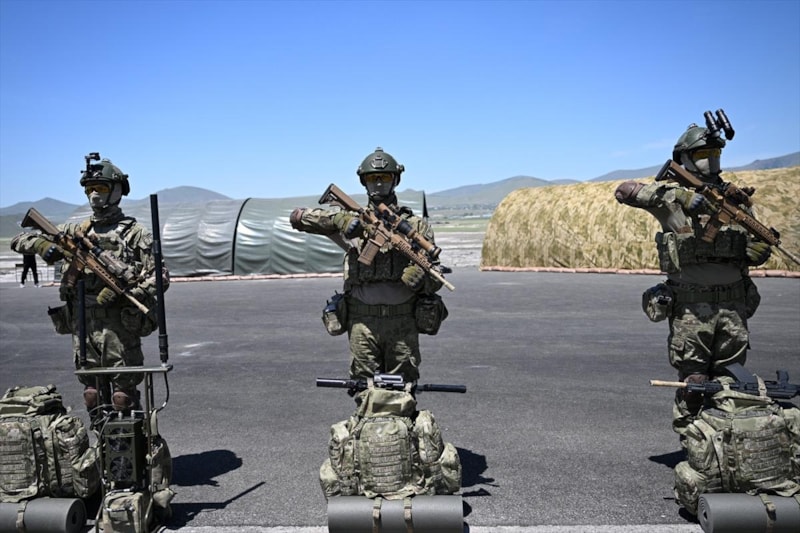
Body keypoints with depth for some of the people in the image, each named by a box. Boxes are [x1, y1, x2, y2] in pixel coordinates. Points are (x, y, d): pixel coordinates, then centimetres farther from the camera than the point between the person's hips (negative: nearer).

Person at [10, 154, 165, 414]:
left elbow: (159, 277, -7)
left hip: (119, 326, -5)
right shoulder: (76, 231, 14)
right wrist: (43, 244, -6)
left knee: (123, 398, -3)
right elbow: (19, 240, 17)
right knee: (93, 397, 13)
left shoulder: (135, 233, -1)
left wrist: (124, 294, -21)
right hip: (82, 325, 5)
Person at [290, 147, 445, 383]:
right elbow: (297, 217, 3)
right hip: (362, 321, 0)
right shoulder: (354, 219, 9)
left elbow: (435, 279, 7)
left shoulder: (415, 225, 8)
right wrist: (337, 218, -13)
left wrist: (421, 279, -18)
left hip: (402, 321, 0)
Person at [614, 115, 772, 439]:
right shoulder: (673, 197, 1)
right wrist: (679, 196, -19)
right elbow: (624, 192, -14)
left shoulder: (736, 199, 12)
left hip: (733, 303, 4)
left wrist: (764, 244, -11)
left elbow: (758, 252, 14)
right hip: (691, 306, -4)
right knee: (693, 384, 0)